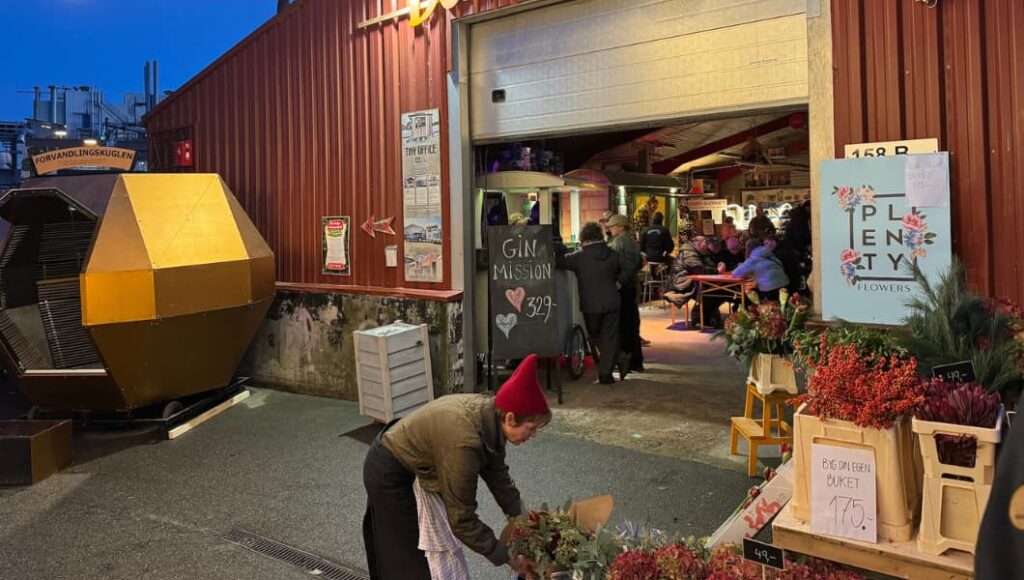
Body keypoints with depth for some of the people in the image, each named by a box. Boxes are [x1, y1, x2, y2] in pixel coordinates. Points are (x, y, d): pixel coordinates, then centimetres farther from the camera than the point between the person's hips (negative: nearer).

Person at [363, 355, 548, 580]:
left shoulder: (488, 417, -12)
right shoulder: (464, 441, -37)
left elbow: (499, 477, 1)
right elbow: (462, 520, -30)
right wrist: (509, 559, -20)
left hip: (413, 466, 8)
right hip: (391, 474, -8)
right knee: (412, 560, 3)